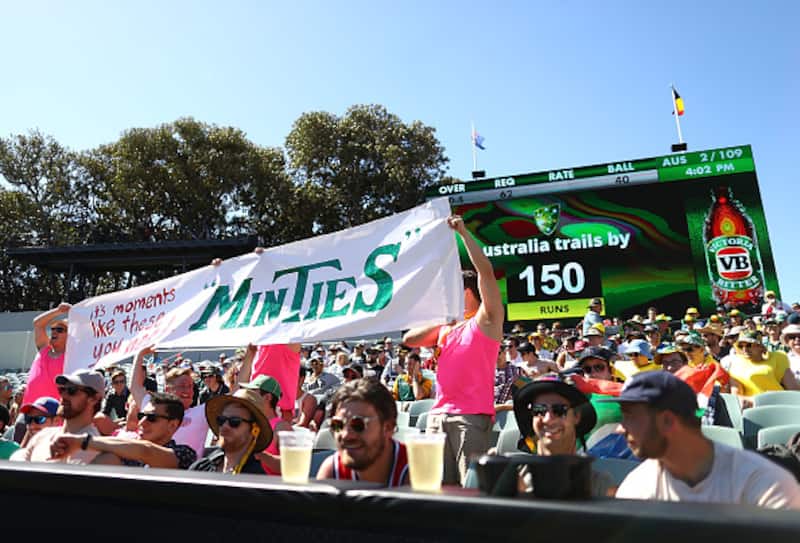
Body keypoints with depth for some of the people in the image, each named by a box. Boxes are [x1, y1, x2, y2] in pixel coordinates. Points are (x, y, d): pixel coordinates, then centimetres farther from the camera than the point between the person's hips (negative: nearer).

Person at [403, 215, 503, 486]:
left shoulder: (486, 320, 2)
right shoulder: (446, 328, 21)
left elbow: (486, 271, -9)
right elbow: (409, 340, 18)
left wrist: (463, 232, -8)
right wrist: (440, 321, 8)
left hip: (472, 415, -6)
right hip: (438, 414, 7)